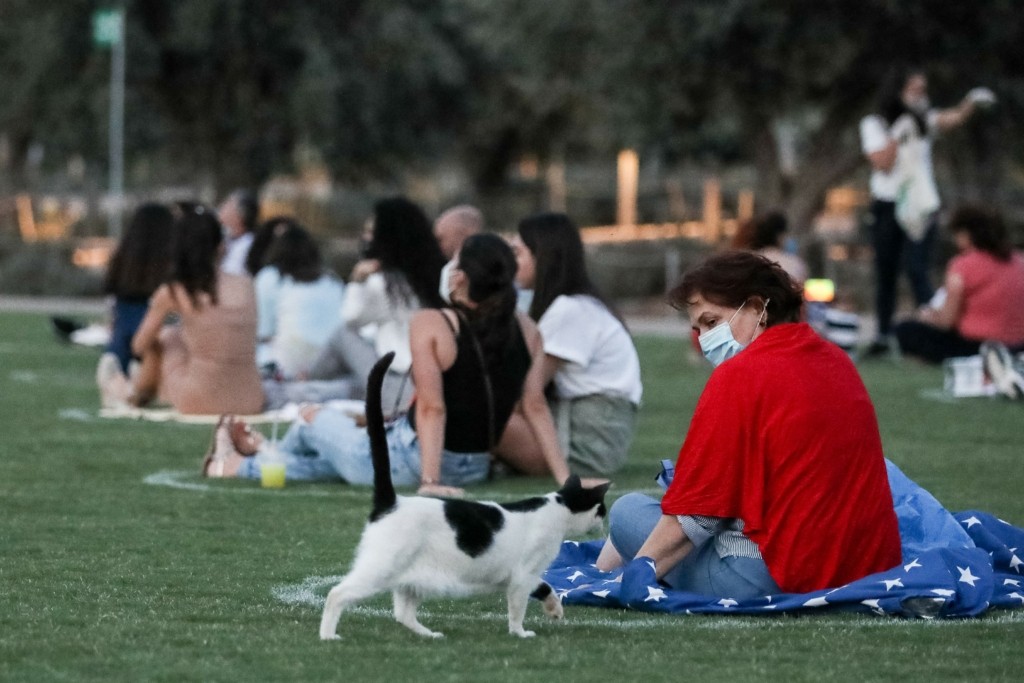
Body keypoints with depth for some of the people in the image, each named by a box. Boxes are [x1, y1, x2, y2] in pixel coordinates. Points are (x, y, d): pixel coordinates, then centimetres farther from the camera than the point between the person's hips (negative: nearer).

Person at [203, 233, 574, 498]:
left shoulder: (430, 325, -19)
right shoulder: (526, 331, -5)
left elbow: (432, 407, -24)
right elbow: (535, 406, -8)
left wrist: (430, 482, -25)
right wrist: (563, 476, -7)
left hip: (406, 460, -6)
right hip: (473, 468, 6)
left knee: (313, 418, 25)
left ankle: (234, 463, 54)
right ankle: (237, 465, 50)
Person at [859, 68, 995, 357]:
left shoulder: (924, 121, 5)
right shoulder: (874, 124, 2)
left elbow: (954, 118, -14)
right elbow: (882, 163, -8)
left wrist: (972, 102, -33)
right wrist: (898, 135, -16)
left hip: (919, 206, -1)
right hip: (887, 204, 1)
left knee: (917, 269, -15)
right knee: (885, 273, 8)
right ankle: (883, 335, 19)